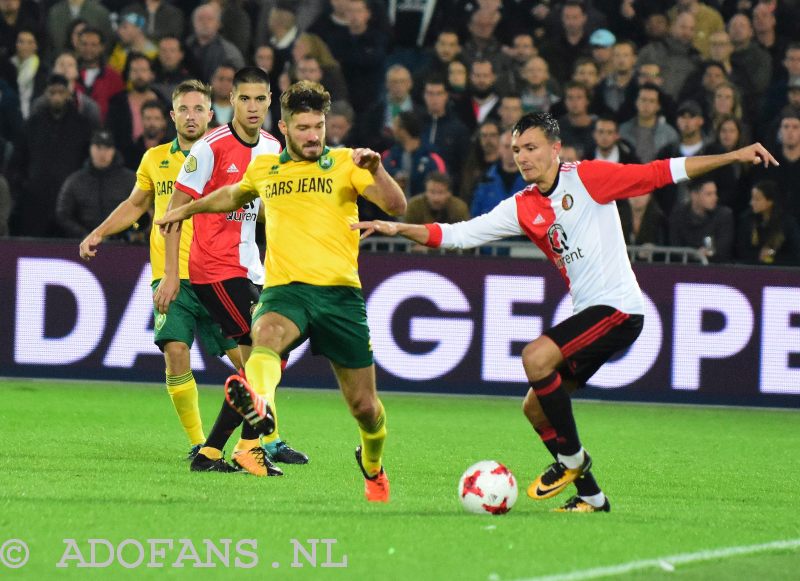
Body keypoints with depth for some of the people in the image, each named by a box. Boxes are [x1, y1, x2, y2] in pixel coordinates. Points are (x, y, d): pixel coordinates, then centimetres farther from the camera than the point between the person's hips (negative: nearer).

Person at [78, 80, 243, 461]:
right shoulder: (155, 159, 11)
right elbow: (136, 205, 26)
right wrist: (99, 233, 17)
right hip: (170, 273, 1)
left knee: (245, 355, -5)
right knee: (175, 351, -16)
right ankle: (196, 442, -4)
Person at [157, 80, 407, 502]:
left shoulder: (344, 164, 6)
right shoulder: (264, 168, 16)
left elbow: (396, 206, -6)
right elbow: (233, 195, 39)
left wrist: (375, 169, -24)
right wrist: (188, 209, 49)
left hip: (340, 293, -1)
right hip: (284, 290, 1)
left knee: (364, 407, 5)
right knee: (267, 335, -38)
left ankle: (373, 467, 38)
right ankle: (258, 400, -71)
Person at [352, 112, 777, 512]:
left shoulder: (588, 178, -7)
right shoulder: (522, 208, 9)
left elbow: (662, 173, -6)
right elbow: (457, 234, 6)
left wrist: (734, 157, -11)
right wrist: (400, 229, -6)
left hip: (618, 307, -8)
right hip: (587, 312, 8)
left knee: (536, 357, -24)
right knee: (535, 409, 6)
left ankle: (572, 458, -7)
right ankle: (590, 496, 18)